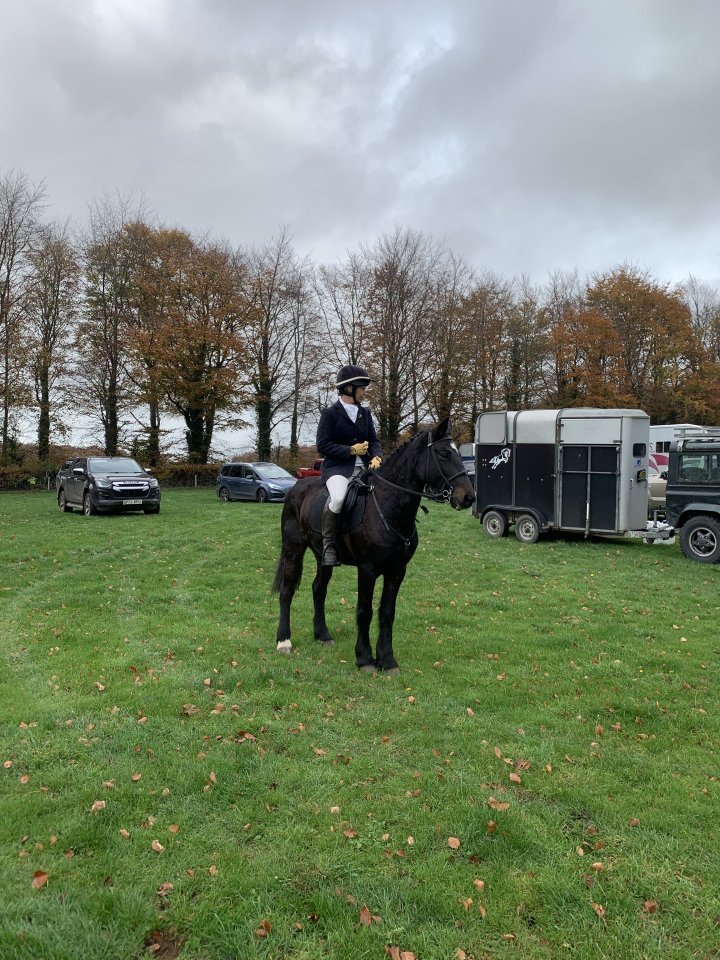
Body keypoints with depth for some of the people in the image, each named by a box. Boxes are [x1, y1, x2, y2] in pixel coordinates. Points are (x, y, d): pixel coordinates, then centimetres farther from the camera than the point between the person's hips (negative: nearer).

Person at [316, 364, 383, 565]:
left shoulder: (365, 413, 15)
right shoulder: (330, 413, -1)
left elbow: (374, 441, 14)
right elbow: (322, 445, -7)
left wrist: (376, 457, -8)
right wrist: (351, 450, -14)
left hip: (363, 467, 6)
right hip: (337, 468, -6)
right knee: (338, 497, -36)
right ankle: (328, 544, -16)